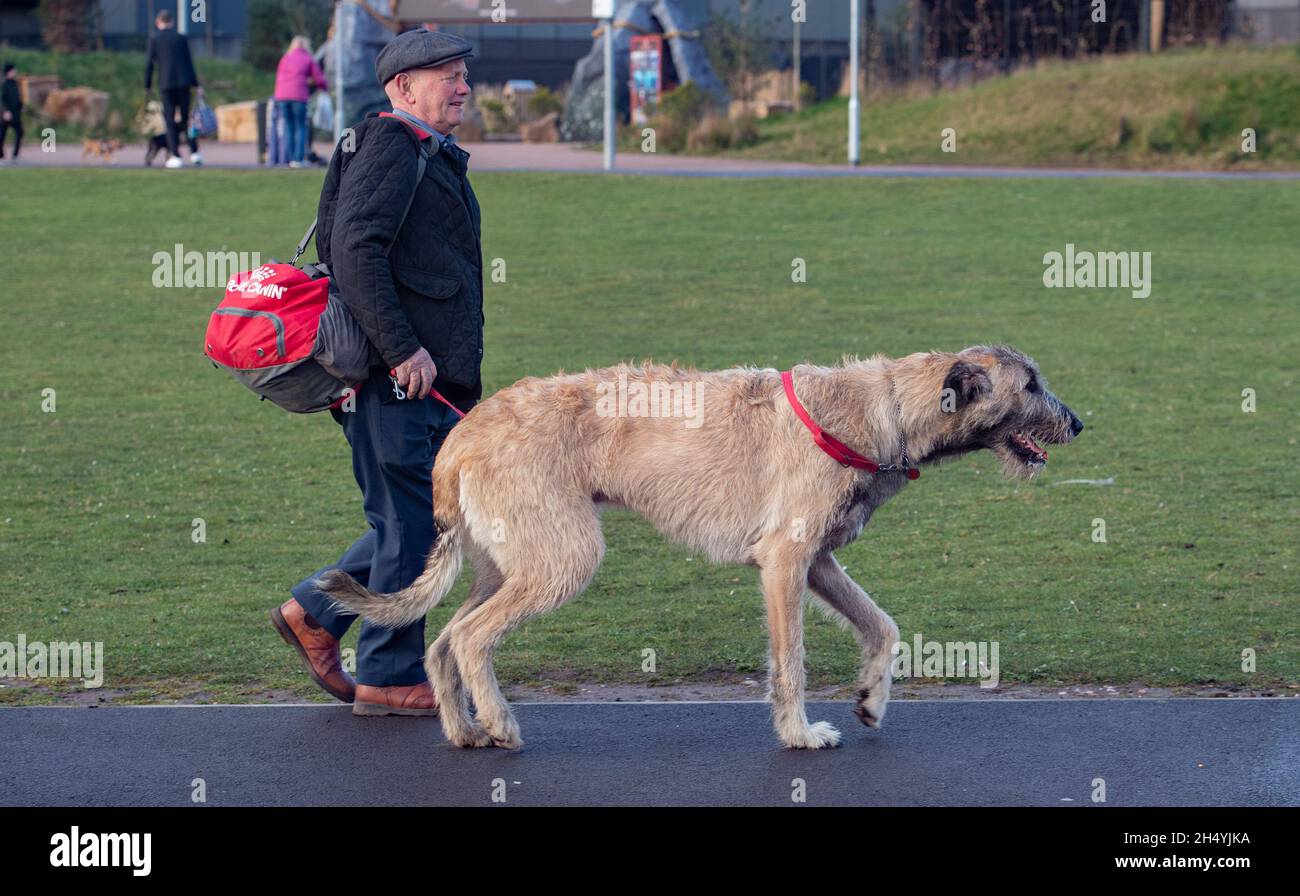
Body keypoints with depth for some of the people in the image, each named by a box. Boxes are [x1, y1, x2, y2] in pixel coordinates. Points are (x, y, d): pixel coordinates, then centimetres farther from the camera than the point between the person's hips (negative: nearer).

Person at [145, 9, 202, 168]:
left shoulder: (154, 38, 0)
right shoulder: (181, 38, 6)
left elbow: (150, 63, -2)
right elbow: (189, 62, 7)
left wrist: (147, 84, 6)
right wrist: (195, 84, 11)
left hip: (166, 84, -2)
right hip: (183, 82, 2)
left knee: (170, 120, 2)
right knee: (186, 117, 12)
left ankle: (175, 156, -3)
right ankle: (195, 153, 7)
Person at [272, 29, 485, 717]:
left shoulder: (433, 158, 24)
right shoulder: (389, 147, -9)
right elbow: (355, 247, -22)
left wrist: (459, 381, 24)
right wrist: (401, 348, -25)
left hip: (429, 380, 10)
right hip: (394, 378, -10)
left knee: (420, 518, 13)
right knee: (410, 522, -5)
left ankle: (315, 610, 22)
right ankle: (389, 679, 3)